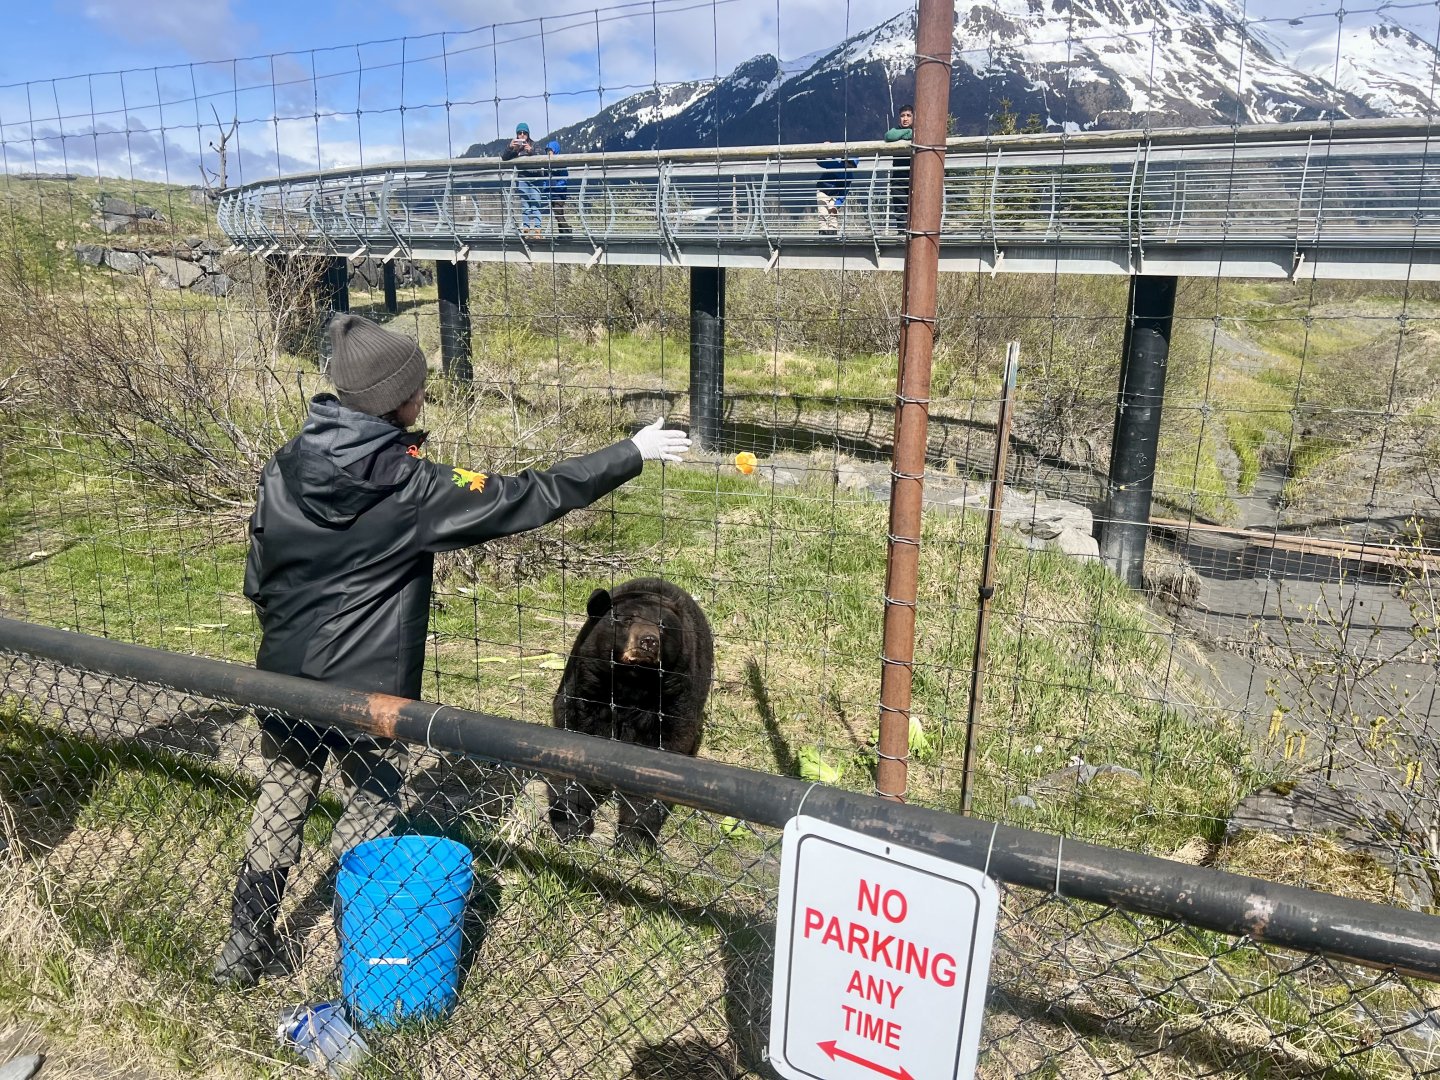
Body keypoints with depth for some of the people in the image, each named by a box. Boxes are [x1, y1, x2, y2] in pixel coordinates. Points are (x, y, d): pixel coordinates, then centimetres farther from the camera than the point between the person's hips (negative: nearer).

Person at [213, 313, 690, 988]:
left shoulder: (285, 468, -4)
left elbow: (257, 580, 4)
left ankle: (245, 949, 33)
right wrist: (633, 453, -7)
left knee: (280, 804, 20)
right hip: (367, 691, -5)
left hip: (283, 678, 5)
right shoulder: (412, 486, -18)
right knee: (373, 804, 15)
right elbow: (531, 498, -14)